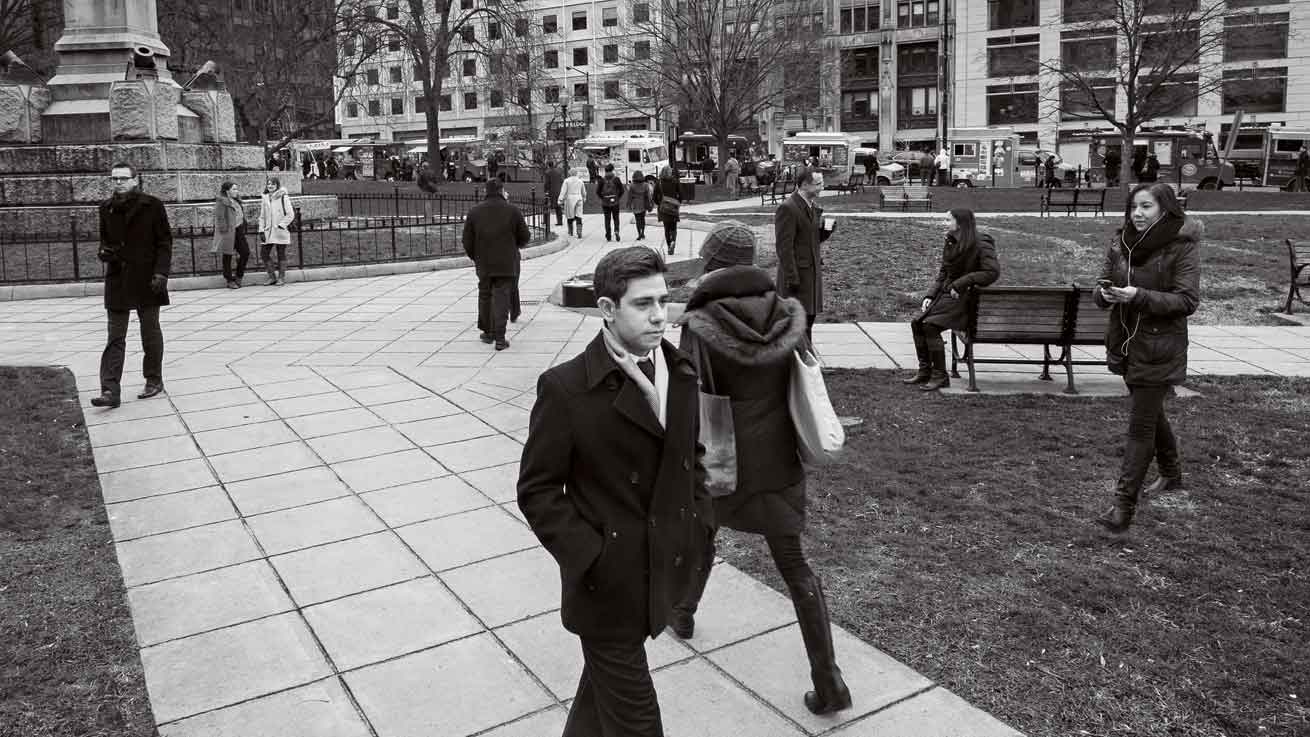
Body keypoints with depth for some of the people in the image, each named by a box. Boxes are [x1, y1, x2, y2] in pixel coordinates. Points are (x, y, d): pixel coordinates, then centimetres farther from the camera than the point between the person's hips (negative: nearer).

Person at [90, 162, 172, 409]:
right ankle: (110, 390, -4)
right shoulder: (106, 208, 8)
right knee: (115, 338, -1)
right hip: (117, 281, 4)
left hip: (147, 280, -3)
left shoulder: (152, 205, -4)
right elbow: (104, 239, 21)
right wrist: (103, 252, -3)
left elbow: (164, 242, -4)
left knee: (150, 332, 10)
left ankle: (154, 380, 23)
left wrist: (161, 272, -14)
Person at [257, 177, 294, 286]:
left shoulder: (283, 197, -4)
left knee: (281, 254, 1)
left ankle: (281, 277, 11)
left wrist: (280, 226, -13)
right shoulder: (264, 198, 11)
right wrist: (261, 231, 6)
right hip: (268, 232, 5)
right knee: (264, 254, 3)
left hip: (280, 231, -5)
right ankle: (272, 277, 14)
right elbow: (262, 216, 15)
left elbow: (290, 214, -7)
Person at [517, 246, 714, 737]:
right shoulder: (566, 388, -19)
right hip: (607, 583, -6)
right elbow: (537, 490, -14)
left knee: (605, 678, 28)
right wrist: (591, 557, -19)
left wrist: (699, 522, 4)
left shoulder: (681, 373, 1)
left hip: (665, 572, 6)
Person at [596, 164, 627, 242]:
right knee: (616, 218, 9)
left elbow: (598, 191, -3)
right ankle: (616, 231, -15)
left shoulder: (602, 180, -3)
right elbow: (621, 190, -3)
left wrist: (602, 198, 9)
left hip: (605, 202, 1)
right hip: (615, 202, 0)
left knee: (607, 219, 8)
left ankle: (608, 236, 7)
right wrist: (618, 198, 10)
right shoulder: (616, 179, -4)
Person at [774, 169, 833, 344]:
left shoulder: (812, 207, 12)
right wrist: (792, 278, -21)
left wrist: (825, 229, -2)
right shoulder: (788, 208, -16)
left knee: (809, 318, 15)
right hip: (797, 274, -9)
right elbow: (784, 247, -19)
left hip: (812, 272, 9)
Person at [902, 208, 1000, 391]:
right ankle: (924, 371, 0)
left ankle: (940, 376, -14)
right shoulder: (951, 243, 12)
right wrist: (930, 296, 2)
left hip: (965, 298, -8)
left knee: (930, 325, -24)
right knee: (916, 322, -10)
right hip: (946, 294, 8)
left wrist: (961, 283, -23)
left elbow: (993, 272, -23)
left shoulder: (981, 245, -12)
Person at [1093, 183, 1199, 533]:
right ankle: (1171, 474, 46)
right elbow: (1102, 286, 8)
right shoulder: (1120, 243, 3)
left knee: (1140, 425, -7)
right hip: (1125, 343, 6)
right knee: (1151, 412, 23)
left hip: (1159, 349, -6)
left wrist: (1139, 296, -26)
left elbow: (1187, 301, -15)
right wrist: (1105, 294, -16)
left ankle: (1123, 506, -3)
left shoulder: (1183, 247, -12)